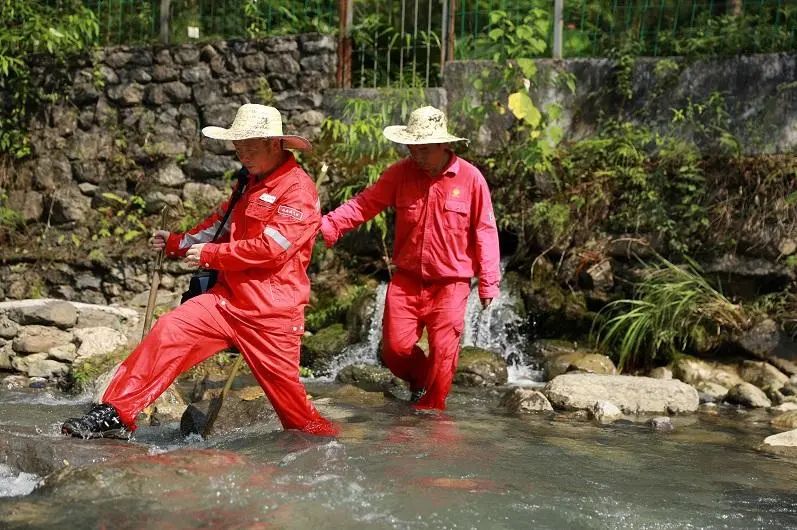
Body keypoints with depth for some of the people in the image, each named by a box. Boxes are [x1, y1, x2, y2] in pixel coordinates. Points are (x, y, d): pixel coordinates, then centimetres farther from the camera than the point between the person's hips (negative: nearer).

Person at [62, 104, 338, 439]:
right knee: (170, 331, -11)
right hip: (227, 298, 7)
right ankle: (116, 415, -9)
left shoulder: (299, 190, -11)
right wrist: (176, 243, 18)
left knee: (286, 393, 1)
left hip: (272, 313, -7)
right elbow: (220, 224, 31)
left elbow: (271, 247, -19)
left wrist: (210, 254, -12)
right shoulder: (251, 184, 17)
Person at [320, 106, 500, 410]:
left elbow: (485, 232, -5)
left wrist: (488, 283, -5)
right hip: (406, 281, 3)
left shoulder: (470, 178, -8)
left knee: (442, 355, -1)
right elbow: (364, 204, -6)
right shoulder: (400, 174, -2)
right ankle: (419, 380, 35)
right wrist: (326, 225, -20)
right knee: (395, 349, 2)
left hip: (449, 283, -2)